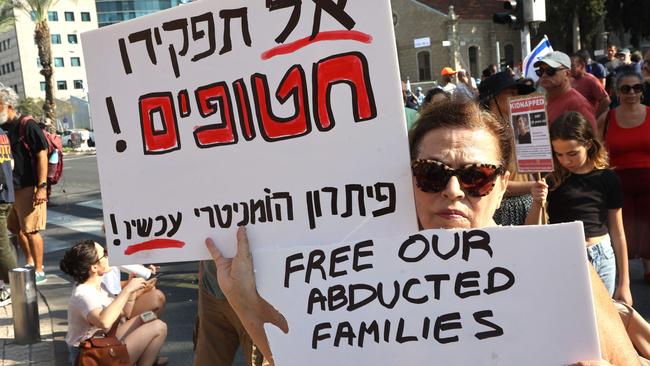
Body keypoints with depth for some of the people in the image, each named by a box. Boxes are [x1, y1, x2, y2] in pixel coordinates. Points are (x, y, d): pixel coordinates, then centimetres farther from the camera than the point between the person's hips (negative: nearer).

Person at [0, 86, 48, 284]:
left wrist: (42, 186, -20)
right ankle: (30, 262, 35)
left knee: (30, 230, -3)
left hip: (29, 188, -8)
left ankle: (39, 271, 9)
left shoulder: (27, 125, -11)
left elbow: (42, 155, -15)